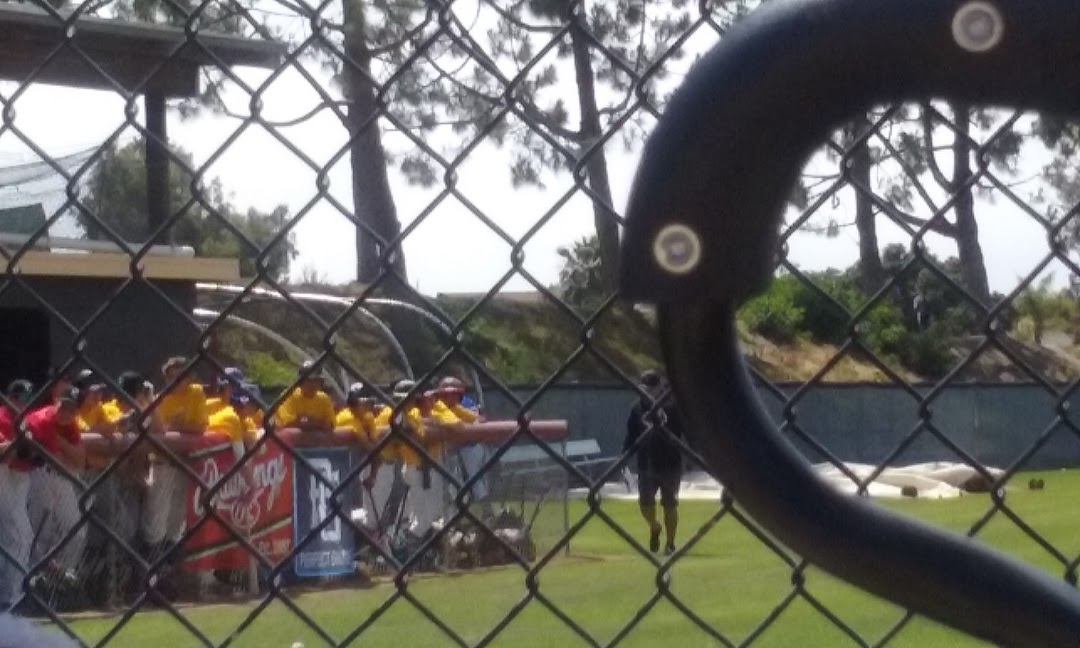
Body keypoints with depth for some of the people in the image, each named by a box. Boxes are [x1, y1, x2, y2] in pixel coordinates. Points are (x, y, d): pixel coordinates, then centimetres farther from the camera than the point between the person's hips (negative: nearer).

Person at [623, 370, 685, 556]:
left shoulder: (673, 407, -6)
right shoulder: (638, 408, 4)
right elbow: (631, 436, 9)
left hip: (670, 464, -2)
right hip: (646, 465, 2)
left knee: (670, 505, 3)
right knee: (645, 503, -3)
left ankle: (670, 543, 16)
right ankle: (654, 528, 28)